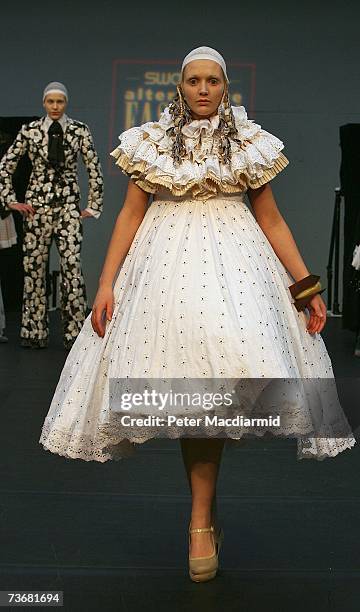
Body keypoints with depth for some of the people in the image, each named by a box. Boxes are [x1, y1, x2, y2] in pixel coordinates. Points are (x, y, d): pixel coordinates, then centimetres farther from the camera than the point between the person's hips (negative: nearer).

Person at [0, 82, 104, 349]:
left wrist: (94, 206, 2)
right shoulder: (30, 131, 6)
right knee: (34, 266, 1)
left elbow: (95, 169, 5)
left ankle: (75, 332, -4)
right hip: (37, 205, 1)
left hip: (68, 206, -1)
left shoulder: (80, 131, 3)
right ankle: (35, 332, 10)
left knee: (72, 266, -10)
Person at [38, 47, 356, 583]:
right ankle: (205, 515, 13)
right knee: (186, 389, -2)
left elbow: (271, 220, 8)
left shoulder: (250, 142, 9)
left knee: (213, 381, -13)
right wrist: (107, 282, -2)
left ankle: (200, 520, -2)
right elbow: (130, 214, 6)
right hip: (166, 261, 1)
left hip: (234, 258, 0)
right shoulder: (151, 140, 9)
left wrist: (307, 285, 2)